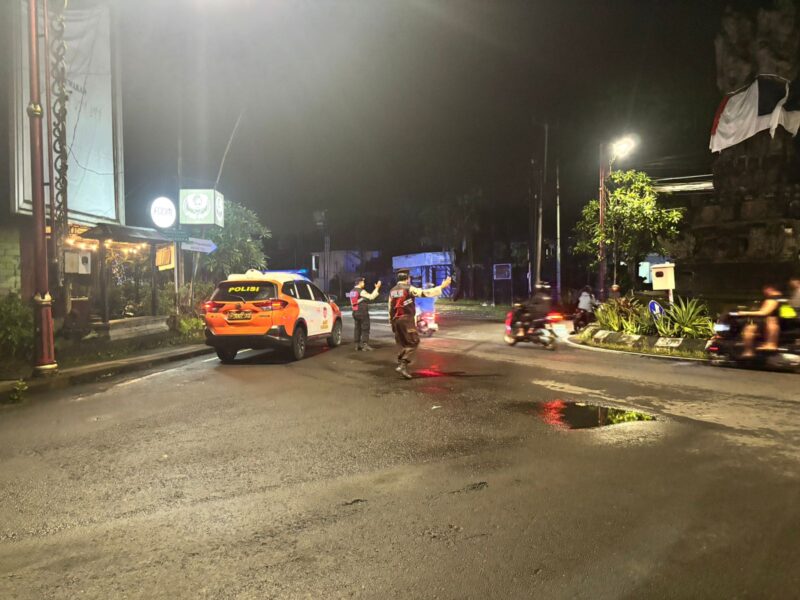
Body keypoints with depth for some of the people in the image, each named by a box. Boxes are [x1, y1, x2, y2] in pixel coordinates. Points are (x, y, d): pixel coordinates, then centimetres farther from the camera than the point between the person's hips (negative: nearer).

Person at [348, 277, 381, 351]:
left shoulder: (352, 291, 11)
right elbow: (371, 297, -20)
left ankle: (357, 345, 11)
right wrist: (377, 288, -14)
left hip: (355, 312, 8)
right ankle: (365, 345, -5)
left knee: (357, 328, 11)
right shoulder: (361, 291, -15)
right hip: (363, 312, -8)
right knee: (365, 329, -3)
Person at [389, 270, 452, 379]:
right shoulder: (409, 289, -8)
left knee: (403, 344, 17)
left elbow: (390, 308, 15)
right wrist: (442, 287, -10)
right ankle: (402, 365, -14)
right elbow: (425, 293, -14)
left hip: (395, 320, 7)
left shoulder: (392, 291, 12)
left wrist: (392, 322, 23)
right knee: (413, 342, -2)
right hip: (406, 319, -7)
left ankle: (401, 364, 13)